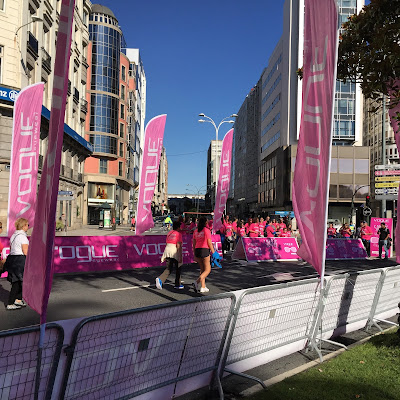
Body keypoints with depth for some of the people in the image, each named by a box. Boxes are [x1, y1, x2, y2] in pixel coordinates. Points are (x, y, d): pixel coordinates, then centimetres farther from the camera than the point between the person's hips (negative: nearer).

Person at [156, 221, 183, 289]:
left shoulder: (169, 233, 13)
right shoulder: (178, 234, -7)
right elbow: (179, 246, -14)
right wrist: (180, 257, -15)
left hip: (167, 250, 6)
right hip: (175, 251, -6)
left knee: (168, 268, 8)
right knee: (178, 268, 12)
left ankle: (160, 279, -16)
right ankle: (177, 284, 20)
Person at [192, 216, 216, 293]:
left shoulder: (195, 231, 10)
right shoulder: (206, 230, -6)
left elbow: (194, 244, 12)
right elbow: (209, 243, -8)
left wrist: (194, 254, 20)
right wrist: (213, 253, -2)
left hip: (197, 250, 6)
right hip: (205, 250, -6)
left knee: (202, 269, 16)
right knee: (207, 270, 2)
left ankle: (203, 287, 14)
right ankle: (197, 282, -17)